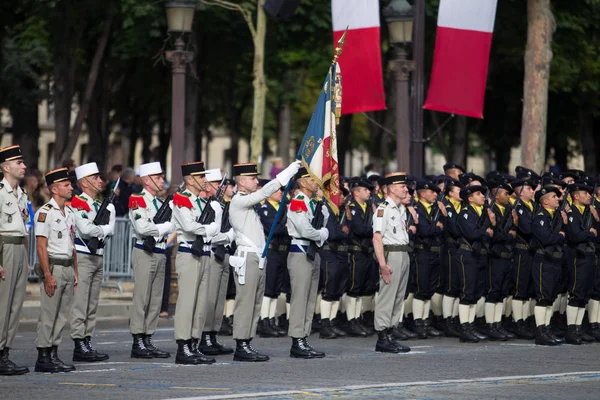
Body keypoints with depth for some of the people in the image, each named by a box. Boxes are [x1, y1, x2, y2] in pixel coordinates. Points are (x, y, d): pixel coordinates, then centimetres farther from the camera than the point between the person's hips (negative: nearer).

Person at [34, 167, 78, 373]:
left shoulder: (69, 213, 15)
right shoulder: (45, 212, -10)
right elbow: (41, 246, -14)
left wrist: (75, 272, 15)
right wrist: (48, 275, -19)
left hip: (68, 268, 8)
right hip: (53, 267, -8)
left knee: (61, 316, 9)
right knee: (48, 316, -6)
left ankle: (53, 355, 14)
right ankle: (43, 358, -3)